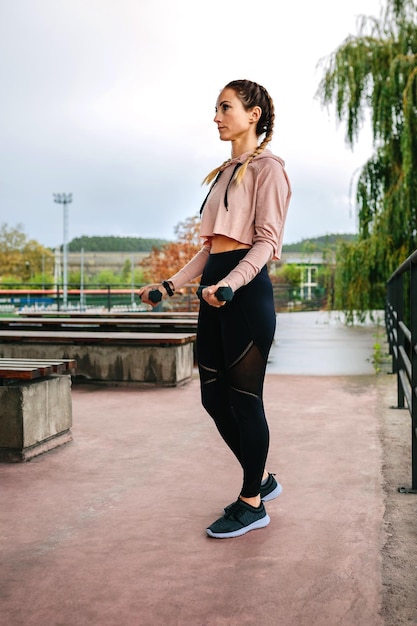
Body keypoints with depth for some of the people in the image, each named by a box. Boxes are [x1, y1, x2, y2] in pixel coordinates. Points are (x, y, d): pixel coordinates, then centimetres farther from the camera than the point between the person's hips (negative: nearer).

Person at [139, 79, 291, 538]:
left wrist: (229, 285, -27)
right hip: (215, 290, 9)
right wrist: (171, 285, 14)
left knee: (244, 399, -2)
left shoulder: (266, 168, -4)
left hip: (246, 292, -9)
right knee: (214, 398, 11)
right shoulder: (224, 172, 21)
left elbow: (266, 240, -13)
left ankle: (252, 502, 13)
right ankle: (262, 479, 28)